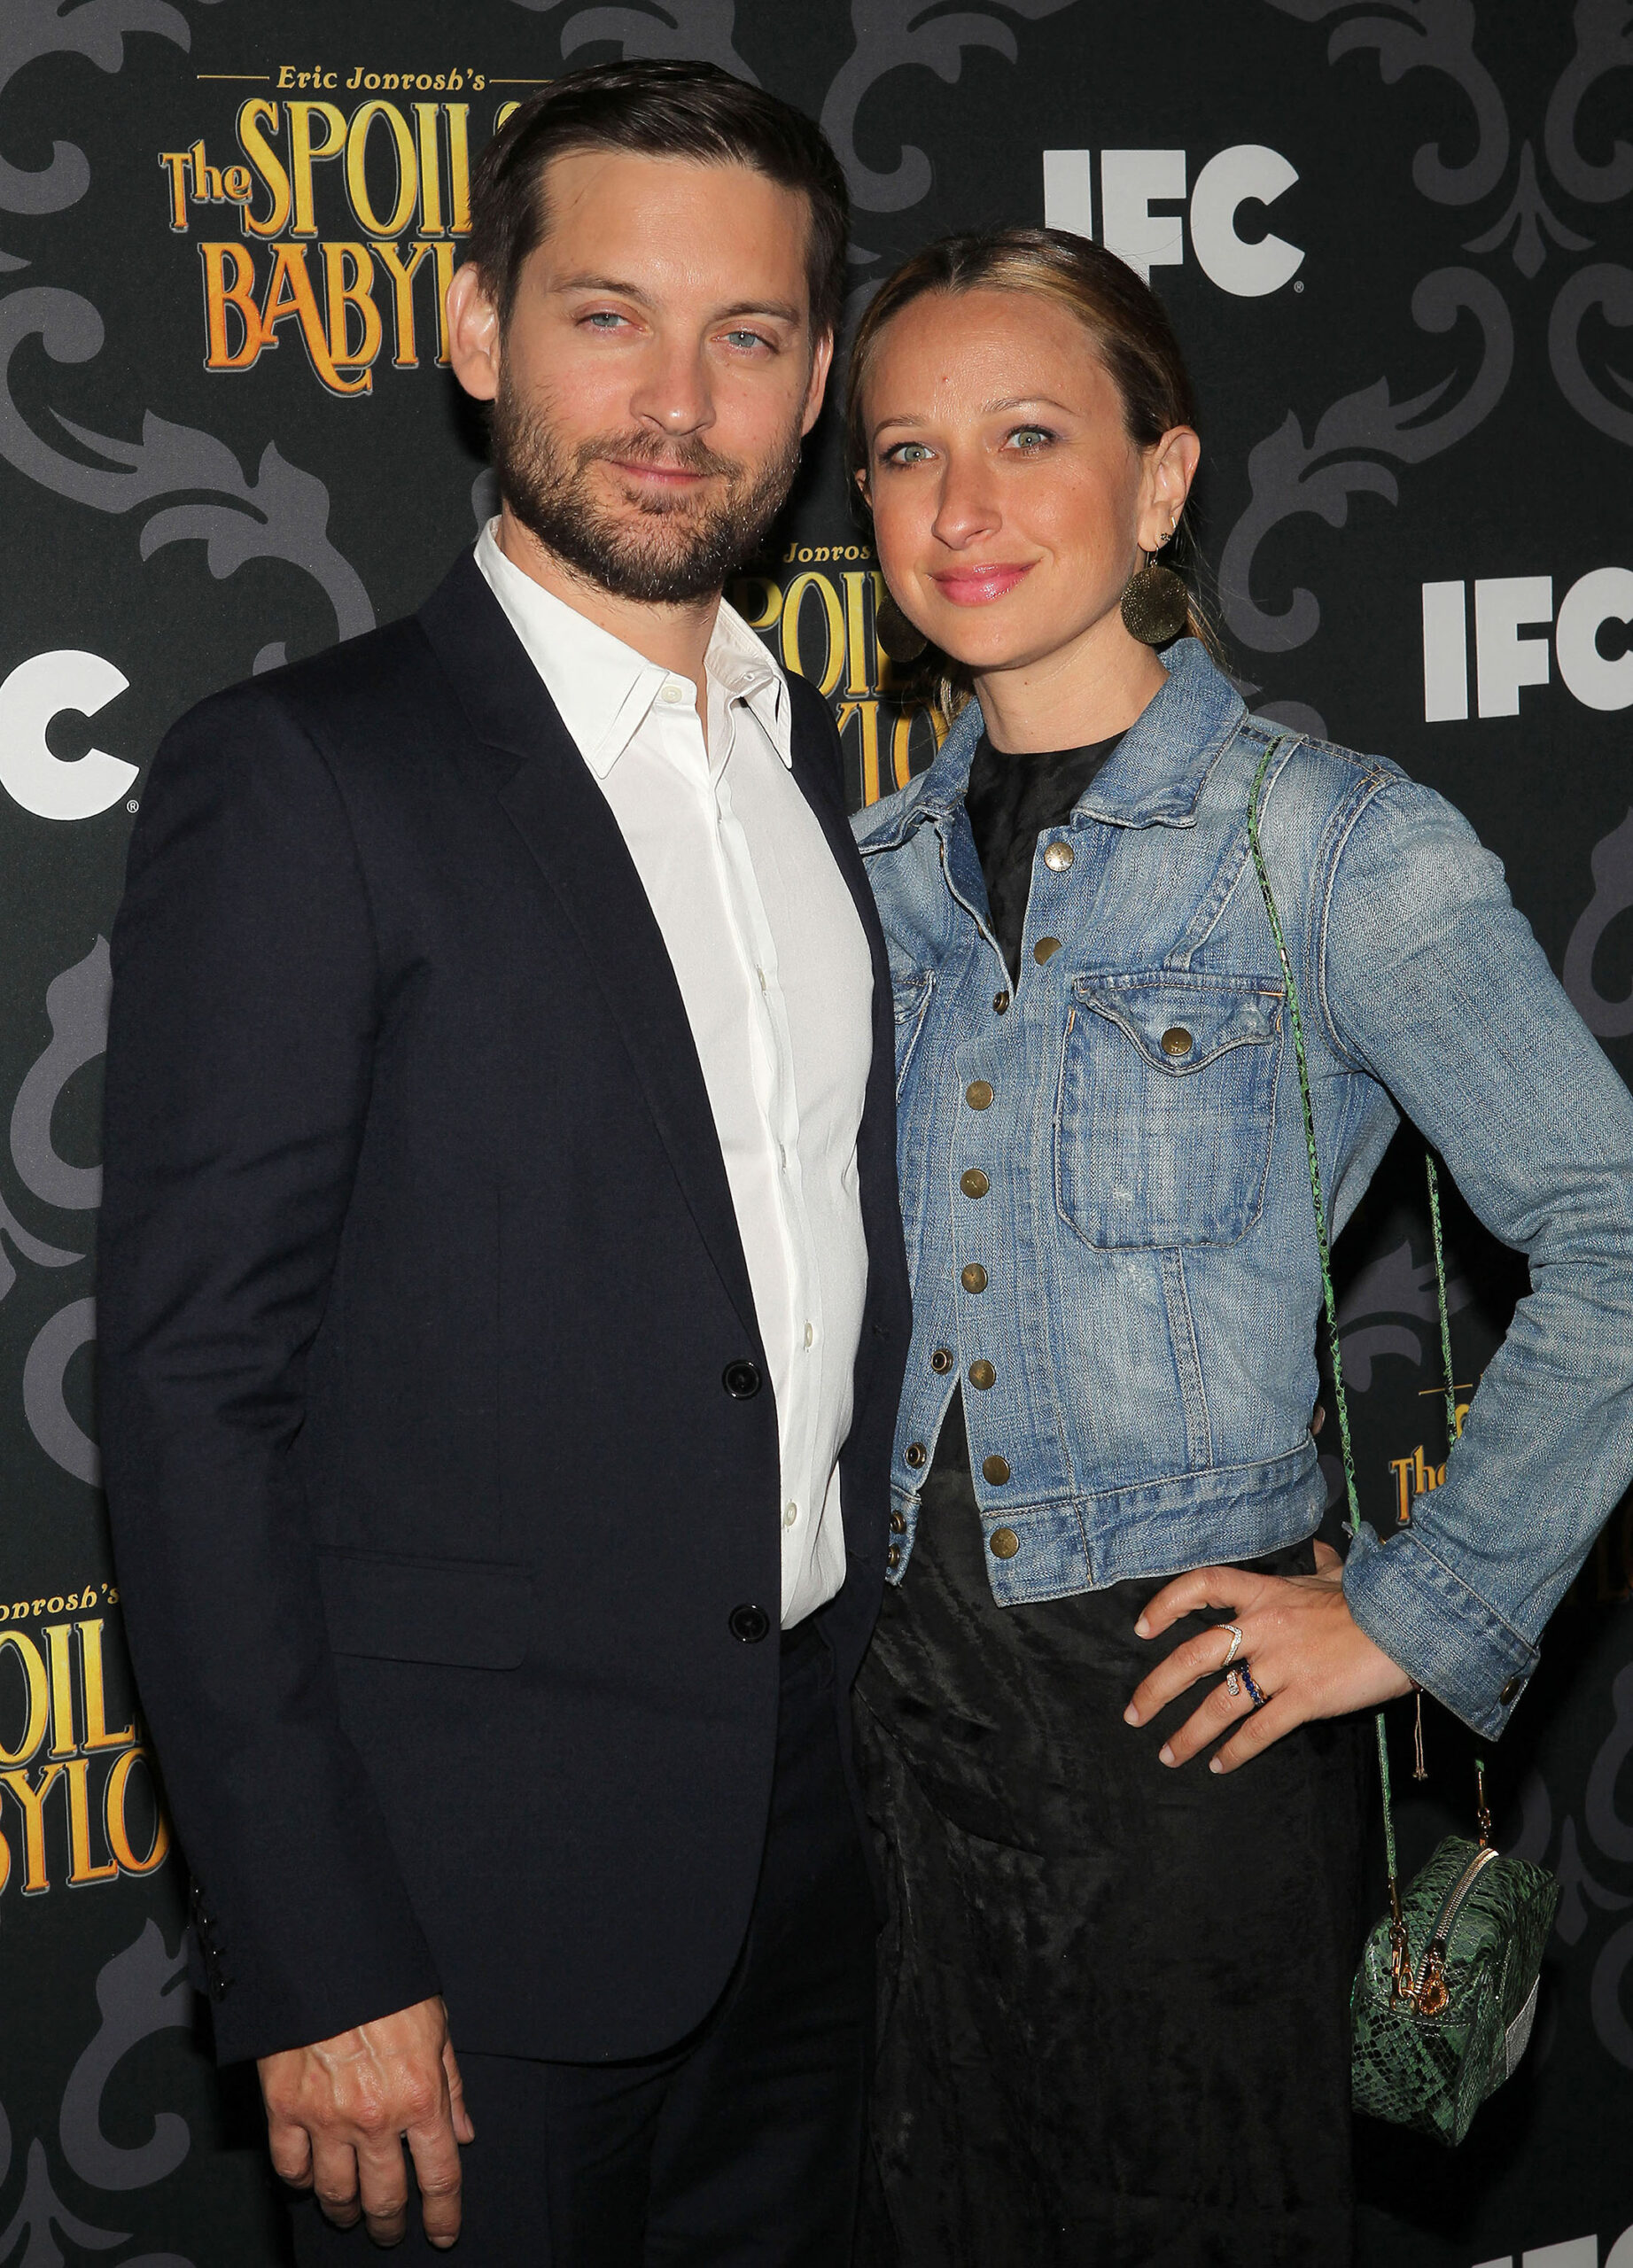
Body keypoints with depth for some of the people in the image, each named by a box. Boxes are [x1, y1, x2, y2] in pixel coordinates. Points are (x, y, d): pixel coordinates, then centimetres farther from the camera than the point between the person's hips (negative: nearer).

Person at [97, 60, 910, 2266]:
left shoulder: (823, 766, 8)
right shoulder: (300, 779, -13)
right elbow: (195, 1395, -15)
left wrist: (905, 1735, 11)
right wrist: (314, 1965, -17)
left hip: (818, 1828, 6)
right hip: (474, 1890, -6)